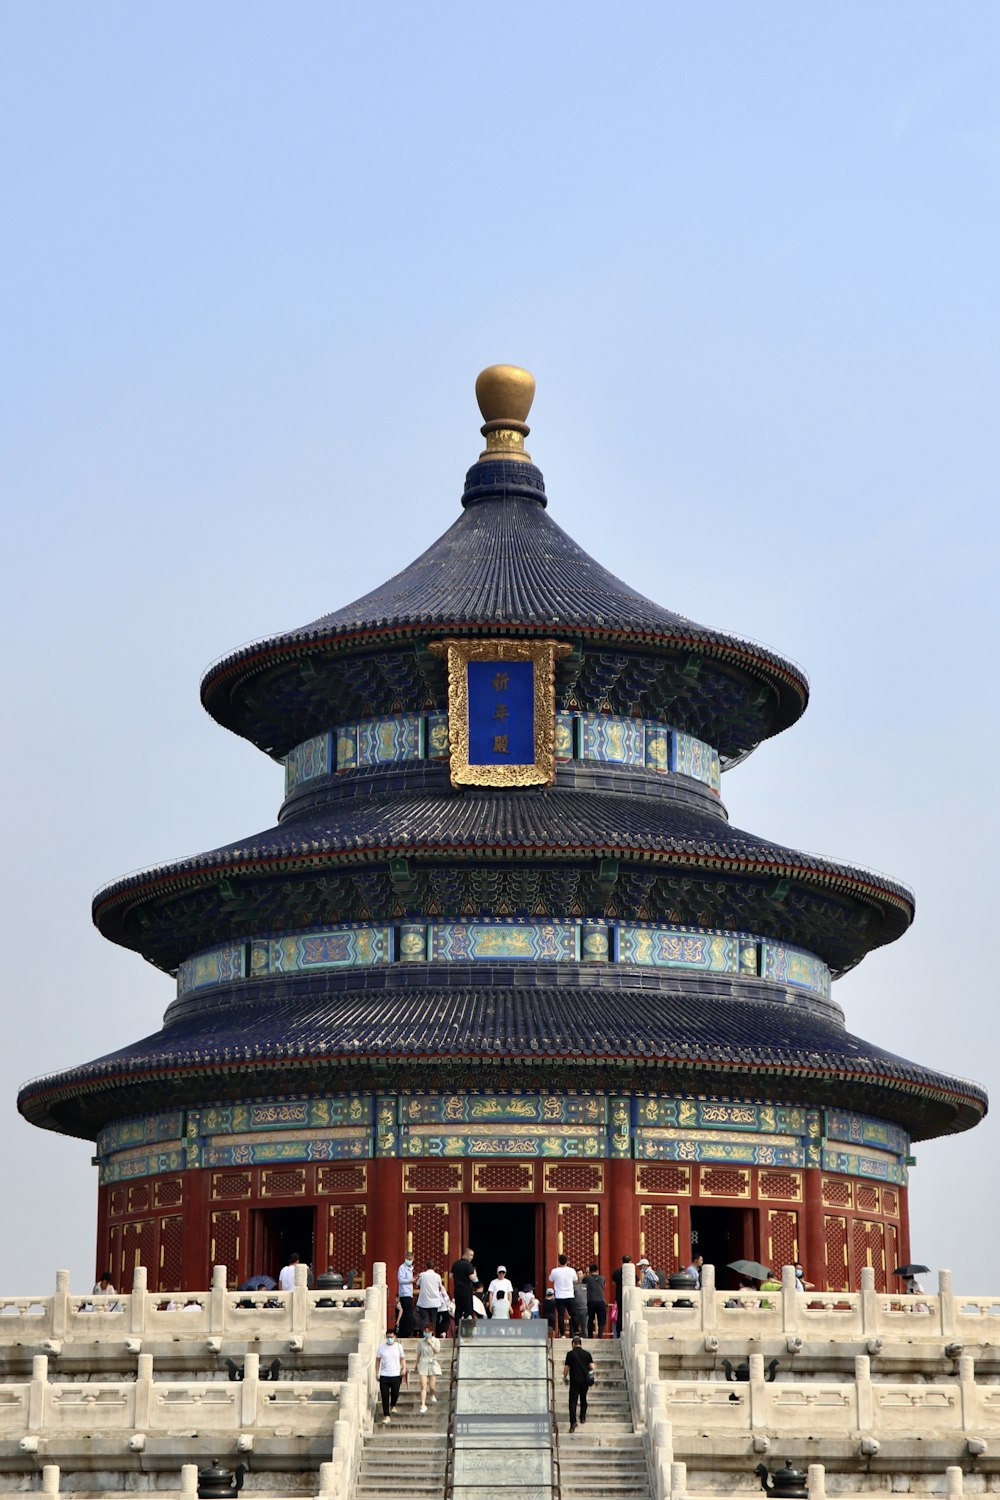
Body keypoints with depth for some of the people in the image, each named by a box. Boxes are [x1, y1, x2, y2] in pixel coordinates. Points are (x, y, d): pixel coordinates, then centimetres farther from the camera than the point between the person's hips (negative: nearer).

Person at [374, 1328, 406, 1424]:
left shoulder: (399, 1346, 1)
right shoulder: (381, 1347, 2)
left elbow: (402, 1358, 6)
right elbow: (377, 1359, 8)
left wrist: (404, 1368, -9)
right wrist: (377, 1372, 3)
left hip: (396, 1375, 0)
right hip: (384, 1375, 0)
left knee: (395, 1393, 8)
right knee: (385, 1396, -3)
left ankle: (393, 1406, 41)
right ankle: (386, 1415, 1)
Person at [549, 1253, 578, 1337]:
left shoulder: (555, 1271, -7)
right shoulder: (571, 1271, -3)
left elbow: (550, 1279, 13)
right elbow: (575, 1281, 14)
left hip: (559, 1297, -1)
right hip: (569, 1296, 1)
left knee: (560, 1316, 1)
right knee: (572, 1315, 11)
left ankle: (562, 1334, -3)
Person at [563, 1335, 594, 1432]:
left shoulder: (570, 1354, -4)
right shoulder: (587, 1353, 4)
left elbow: (566, 1368, -4)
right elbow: (592, 1367, 1)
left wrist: (565, 1378, 11)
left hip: (574, 1381, -3)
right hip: (585, 1381, 3)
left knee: (573, 1401, -5)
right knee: (583, 1399, 23)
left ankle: (573, 1421, -20)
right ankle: (583, 1417, 28)